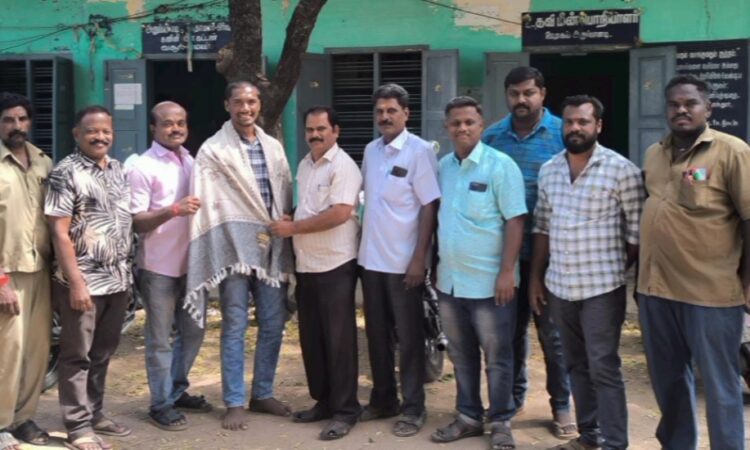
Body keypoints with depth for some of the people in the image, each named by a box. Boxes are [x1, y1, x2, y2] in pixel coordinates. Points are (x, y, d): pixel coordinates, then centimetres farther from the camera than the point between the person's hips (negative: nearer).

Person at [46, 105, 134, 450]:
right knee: (77, 355, 4)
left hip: (118, 278, 6)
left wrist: (126, 271, 13)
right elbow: (59, 232, -13)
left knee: (103, 353, 15)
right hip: (85, 281, -6)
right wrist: (76, 282, -18)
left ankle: (95, 413, 28)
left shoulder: (117, 169, 10)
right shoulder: (66, 172, -9)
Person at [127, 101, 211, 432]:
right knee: (160, 340, 4)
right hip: (159, 266, -7)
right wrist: (174, 210, -27)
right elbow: (137, 222, -14)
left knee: (192, 332, 16)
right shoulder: (143, 168, -11)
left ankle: (177, 391, 33)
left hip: (191, 262, 7)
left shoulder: (191, 162, 10)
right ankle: (161, 405, 16)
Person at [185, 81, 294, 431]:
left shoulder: (273, 147, 12)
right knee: (235, 328, 2)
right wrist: (213, 254, -14)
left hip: (273, 249, 5)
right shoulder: (213, 150, -3)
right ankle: (234, 403, 12)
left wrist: (287, 232, 6)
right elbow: (206, 205, -8)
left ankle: (263, 394, 25)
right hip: (235, 250, -5)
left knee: (273, 324, 10)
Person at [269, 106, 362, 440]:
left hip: (335, 265, -8)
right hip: (306, 264, 8)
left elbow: (340, 213, -23)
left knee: (338, 338, -1)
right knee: (311, 337, 12)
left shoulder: (343, 166, -12)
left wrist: (293, 228, -16)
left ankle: (345, 410, 8)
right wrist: (289, 223, 4)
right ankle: (323, 400, 25)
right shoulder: (304, 165, 14)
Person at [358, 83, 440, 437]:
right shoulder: (370, 151, 8)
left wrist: (419, 258, -16)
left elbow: (430, 207, -12)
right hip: (371, 258, 6)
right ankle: (383, 399, 27)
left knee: (408, 337, 4)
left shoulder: (420, 151, -10)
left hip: (403, 261, -6)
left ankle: (413, 408, 15)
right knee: (377, 334, 14)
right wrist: (361, 247, 10)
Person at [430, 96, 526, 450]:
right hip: (449, 281, 6)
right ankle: (469, 416, 29)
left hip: (489, 282, -5)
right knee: (461, 355, 16)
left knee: (497, 356, 6)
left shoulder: (500, 165, -9)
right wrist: (435, 266, 11)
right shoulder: (442, 166, 7)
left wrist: (507, 272, -17)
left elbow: (515, 221, -12)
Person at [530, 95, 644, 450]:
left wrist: (615, 271, -1)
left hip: (602, 288, -5)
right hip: (559, 287, 5)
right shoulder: (548, 170, 7)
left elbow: (638, 232, -6)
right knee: (576, 366, 15)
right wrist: (535, 278, 10)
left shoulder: (621, 170, -9)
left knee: (603, 368, 0)